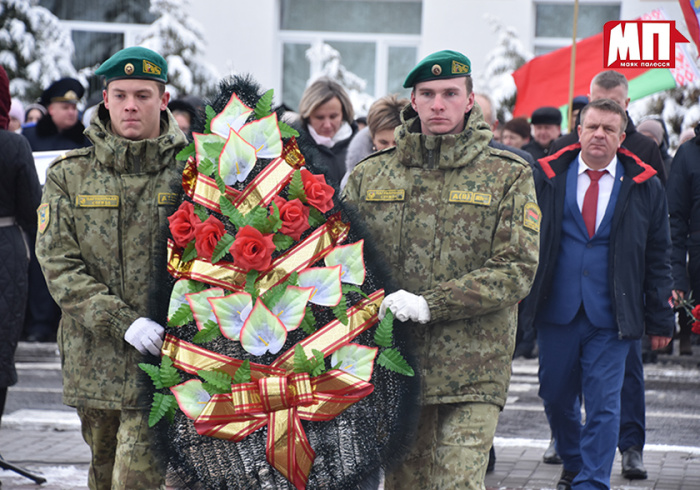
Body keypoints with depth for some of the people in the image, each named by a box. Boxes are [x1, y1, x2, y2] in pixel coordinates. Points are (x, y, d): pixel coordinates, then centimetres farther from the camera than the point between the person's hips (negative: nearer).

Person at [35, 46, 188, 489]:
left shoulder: (187, 173, 2)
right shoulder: (68, 175, 5)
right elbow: (58, 264, -3)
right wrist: (122, 322, -15)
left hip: (161, 356, -3)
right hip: (94, 356, 3)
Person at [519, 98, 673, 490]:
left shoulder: (644, 187, 4)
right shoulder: (547, 178, 4)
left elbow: (659, 258, 7)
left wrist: (661, 320, 4)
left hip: (611, 319, -2)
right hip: (556, 311, 2)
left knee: (603, 405, -4)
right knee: (556, 397, 11)